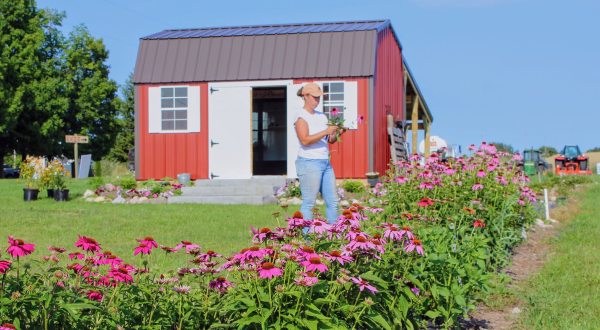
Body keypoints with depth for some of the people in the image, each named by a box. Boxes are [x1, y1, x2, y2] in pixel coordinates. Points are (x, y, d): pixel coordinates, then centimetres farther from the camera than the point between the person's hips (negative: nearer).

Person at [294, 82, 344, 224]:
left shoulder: (321, 116, 15)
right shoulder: (301, 116, -7)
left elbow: (330, 140, 15)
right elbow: (305, 140, -20)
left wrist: (337, 133, -5)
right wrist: (325, 132, -23)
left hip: (326, 163, 8)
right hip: (309, 163, -8)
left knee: (332, 201, 8)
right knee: (308, 203, -6)